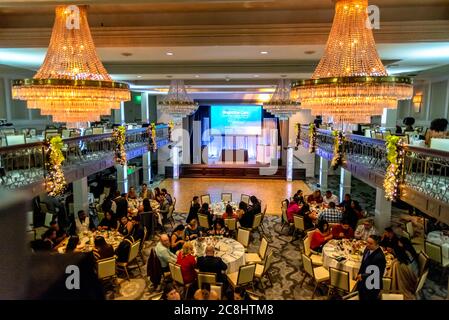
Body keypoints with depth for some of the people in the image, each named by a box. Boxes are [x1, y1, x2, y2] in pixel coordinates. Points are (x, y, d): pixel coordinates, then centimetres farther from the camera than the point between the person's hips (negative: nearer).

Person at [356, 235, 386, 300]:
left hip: (372, 287, -7)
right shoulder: (367, 249, -5)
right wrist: (359, 275, 4)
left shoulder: (380, 257, -30)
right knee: (362, 298, 23)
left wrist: (362, 276, -19)